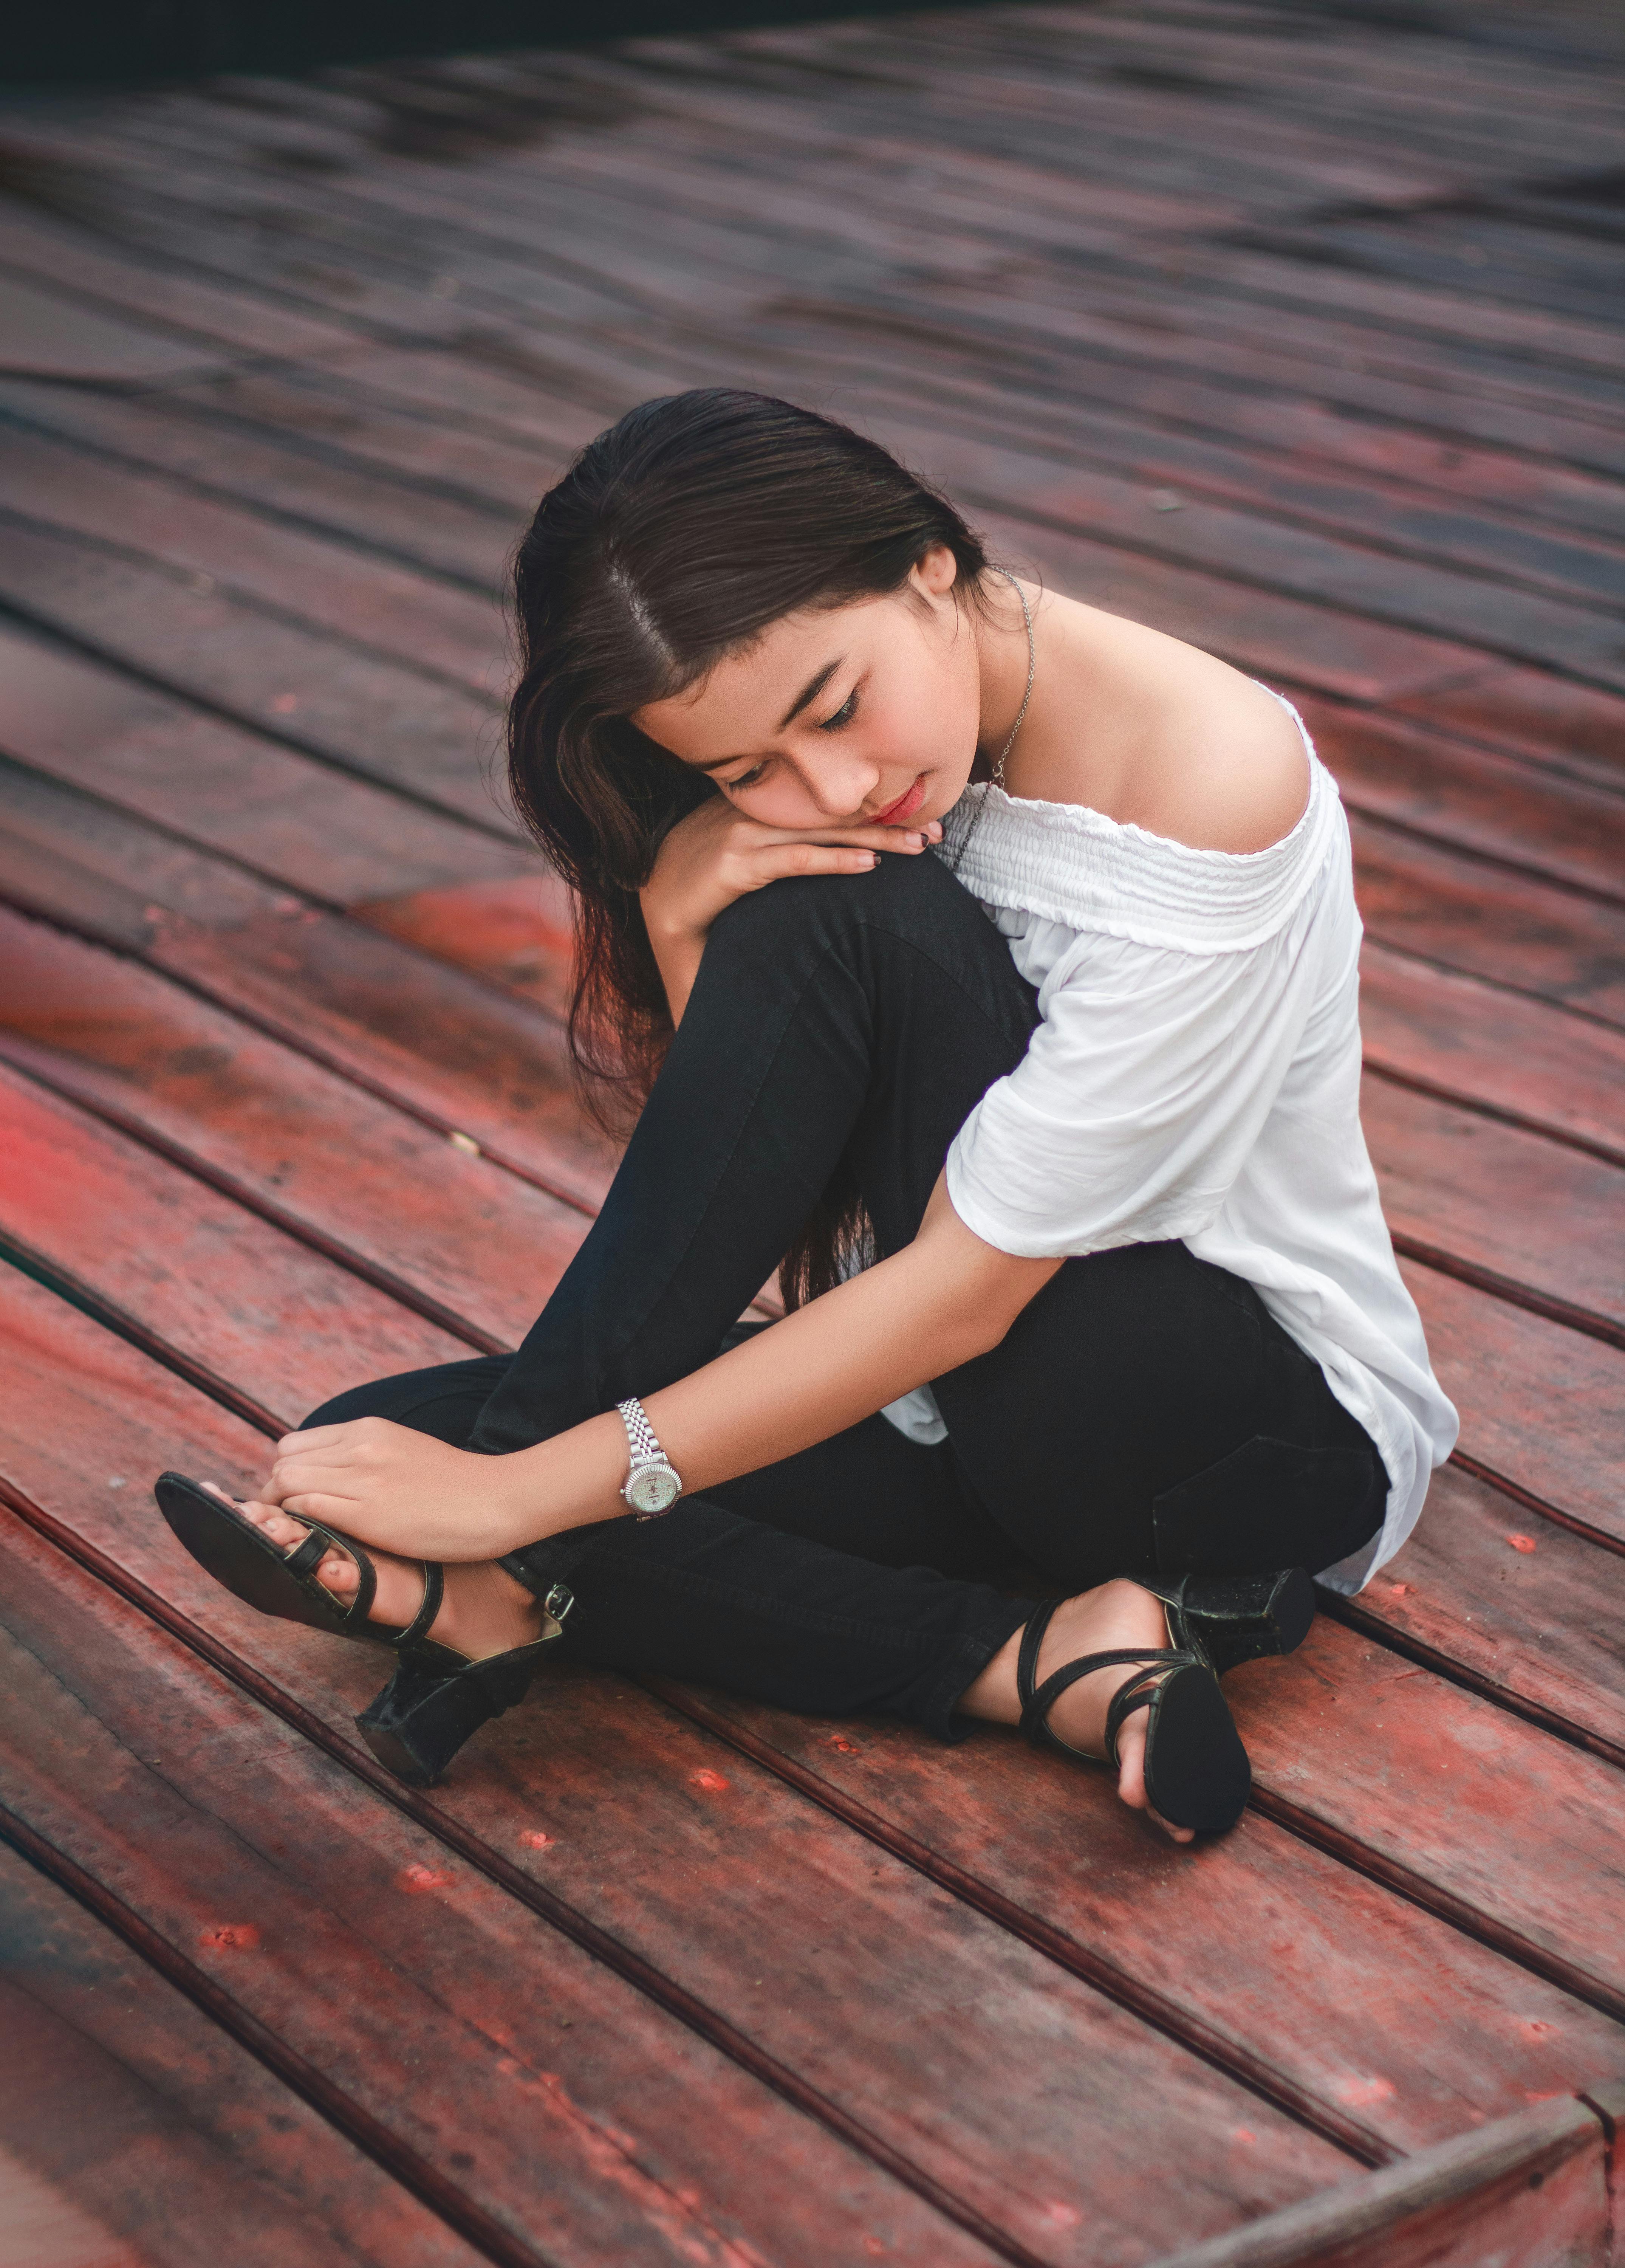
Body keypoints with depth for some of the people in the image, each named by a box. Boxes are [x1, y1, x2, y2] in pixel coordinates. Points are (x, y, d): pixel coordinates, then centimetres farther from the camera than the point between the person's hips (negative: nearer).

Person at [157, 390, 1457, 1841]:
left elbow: (962, 1292, -27)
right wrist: (675, 927, -25)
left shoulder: (1216, 785, -25)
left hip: (1272, 1441, -7)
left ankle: (508, 1573, -20)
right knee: (376, 1438, -10)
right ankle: (1028, 1660, -18)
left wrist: (519, 1491, -29)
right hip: (956, 1405, 7)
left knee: (841, 923, -27)